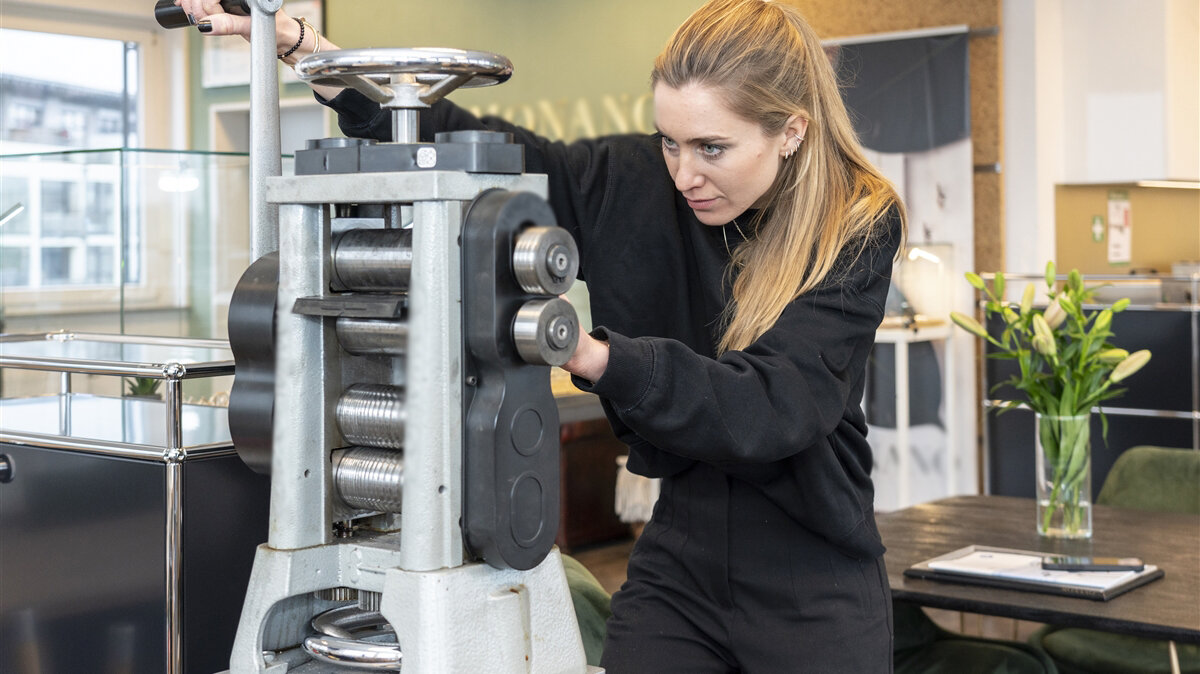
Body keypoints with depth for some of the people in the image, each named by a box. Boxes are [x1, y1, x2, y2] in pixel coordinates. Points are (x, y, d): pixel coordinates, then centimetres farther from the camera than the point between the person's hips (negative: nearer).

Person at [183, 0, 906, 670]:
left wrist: (593, 354, -38)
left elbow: (774, 407, -27)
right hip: (679, 560, 3)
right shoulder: (639, 182, -4)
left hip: (814, 588, -3)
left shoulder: (859, 229, -14)